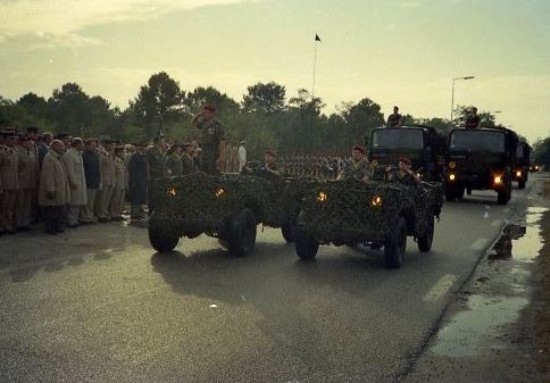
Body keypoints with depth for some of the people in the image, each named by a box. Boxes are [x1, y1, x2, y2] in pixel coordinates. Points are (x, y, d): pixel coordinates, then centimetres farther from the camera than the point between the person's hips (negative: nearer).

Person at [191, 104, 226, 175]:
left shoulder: (219, 126, -12)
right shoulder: (204, 124, 10)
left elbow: (222, 144, -15)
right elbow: (193, 123, 26)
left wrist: (221, 159, -22)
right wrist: (199, 114, 7)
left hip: (214, 158, -8)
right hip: (204, 157, 8)